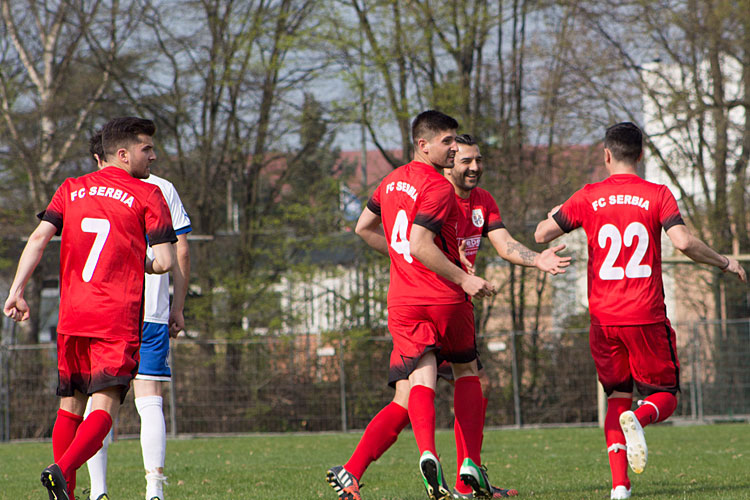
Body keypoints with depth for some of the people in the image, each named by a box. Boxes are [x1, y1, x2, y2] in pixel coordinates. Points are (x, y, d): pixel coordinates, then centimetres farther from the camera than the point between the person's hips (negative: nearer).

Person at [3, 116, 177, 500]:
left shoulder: (71, 190, 13)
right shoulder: (147, 195, 1)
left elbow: (39, 237, 0)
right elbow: (164, 262, -6)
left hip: (71, 316, 5)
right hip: (118, 317, -5)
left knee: (70, 403, 15)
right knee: (104, 404, -10)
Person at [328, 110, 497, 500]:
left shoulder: (393, 181, 14)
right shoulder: (438, 188, -12)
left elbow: (364, 228, 26)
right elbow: (421, 245, -21)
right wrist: (463, 279, -17)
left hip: (403, 302, 5)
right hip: (445, 299, -5)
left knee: (421, 382, -6)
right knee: (467, 372, 16)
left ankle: (428, 453, -35)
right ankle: (471, 467, 9)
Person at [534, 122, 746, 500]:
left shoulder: (588, 198, 3)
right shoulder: (658, 195, -1)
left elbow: (542, 235, 6)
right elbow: (683, 241, -13)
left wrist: (555, 215, 28)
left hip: (603, 319, 2)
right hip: (646, 316, -2)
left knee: (617, 398, 14)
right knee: (664, 396, 10)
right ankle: (638, 419, -27)